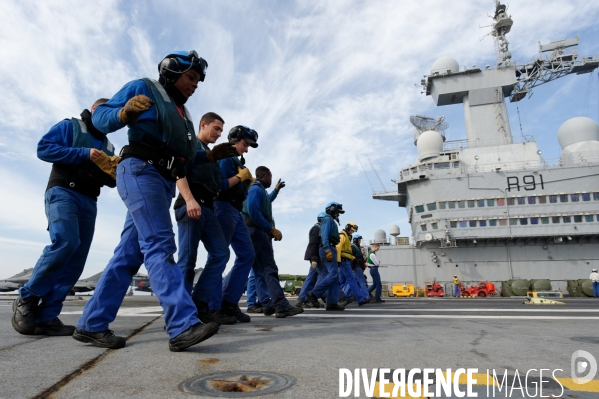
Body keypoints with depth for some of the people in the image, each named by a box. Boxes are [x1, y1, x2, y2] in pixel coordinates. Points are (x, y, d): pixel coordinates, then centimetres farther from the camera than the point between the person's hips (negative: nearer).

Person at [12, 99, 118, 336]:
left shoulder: (108, 145, 23)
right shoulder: (69, 126, 10)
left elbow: (111, 181, 19)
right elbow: (43, 148, -5)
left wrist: (114, 171, -4)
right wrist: (84, 154, -13)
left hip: (88, 202, 6)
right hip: (63, 193, -6)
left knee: (76, 261, -4)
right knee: (65, 242, -28)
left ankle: (47, 316, -1)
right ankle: (27, 298, -8)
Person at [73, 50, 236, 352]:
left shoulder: (181, 112, 27)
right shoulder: (143, 88, 6)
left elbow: (182, 158, 23)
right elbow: (100, 116, -1)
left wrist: (211, 155, 10)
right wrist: (125, 112, -21)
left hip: (163, 182, 9)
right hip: (139, 171, -8)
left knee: (129, 254, 4)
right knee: (159, 245, -19)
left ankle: (91, 324, 11)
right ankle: (184, 325, -24)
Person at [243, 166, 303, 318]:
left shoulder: (261, 191, 26)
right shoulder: (255, 189, -4)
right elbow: (253, 211, -19)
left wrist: (276, 189, 53)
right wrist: (272, 229, -18)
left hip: (263, 235, 10)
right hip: (255, 233, -10)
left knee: (270, 270, 1)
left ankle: (282, 306, -3)